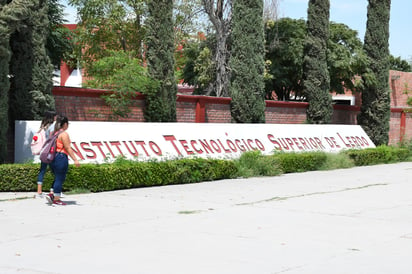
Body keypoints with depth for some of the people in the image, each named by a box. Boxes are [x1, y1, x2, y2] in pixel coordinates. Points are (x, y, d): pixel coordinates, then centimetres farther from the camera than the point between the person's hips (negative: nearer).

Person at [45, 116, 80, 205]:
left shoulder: (55, 133, 15)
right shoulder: (64, 134, -11)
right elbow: (68, 148, -16)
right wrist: (75, 159, -16)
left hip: (53, 157, 9)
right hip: (61, 157, -9)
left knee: (58, 178, 19)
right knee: (60, 179, -2)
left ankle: (51, 194, 11)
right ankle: (56, 199, 1)